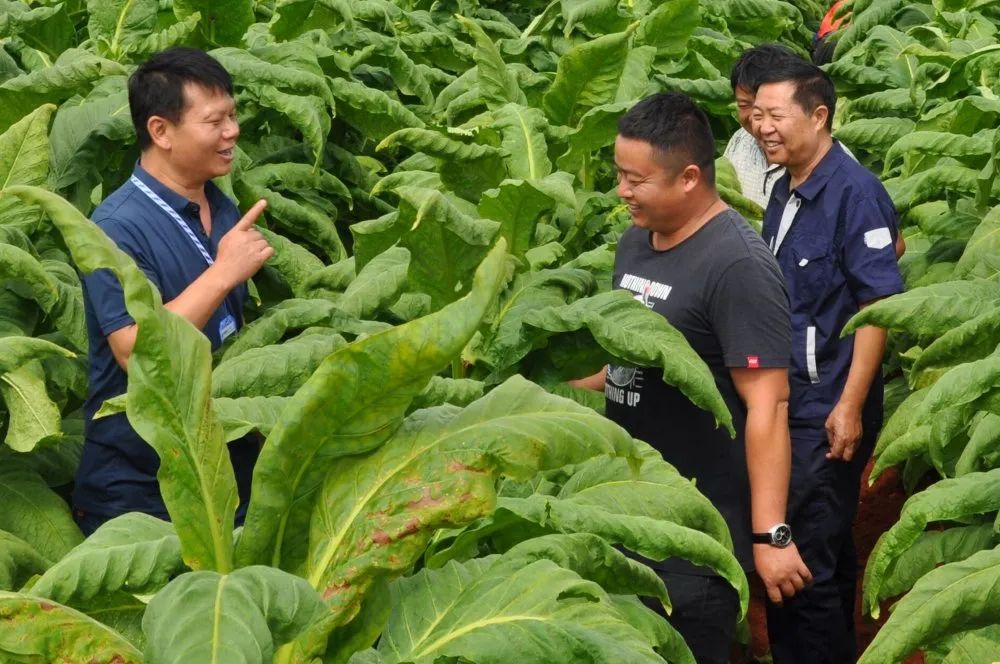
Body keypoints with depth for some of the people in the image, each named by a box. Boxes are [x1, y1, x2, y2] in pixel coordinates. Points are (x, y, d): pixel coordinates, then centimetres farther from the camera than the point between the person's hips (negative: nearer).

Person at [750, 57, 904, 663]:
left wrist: (850, 407, -21)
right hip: (789, 403, 8)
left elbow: (878, 304, -17)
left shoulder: (854, 192, -13)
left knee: (805, 565, -7)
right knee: (827, 553, 19)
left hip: (829, 413, -8)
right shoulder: (785, 193, 11)